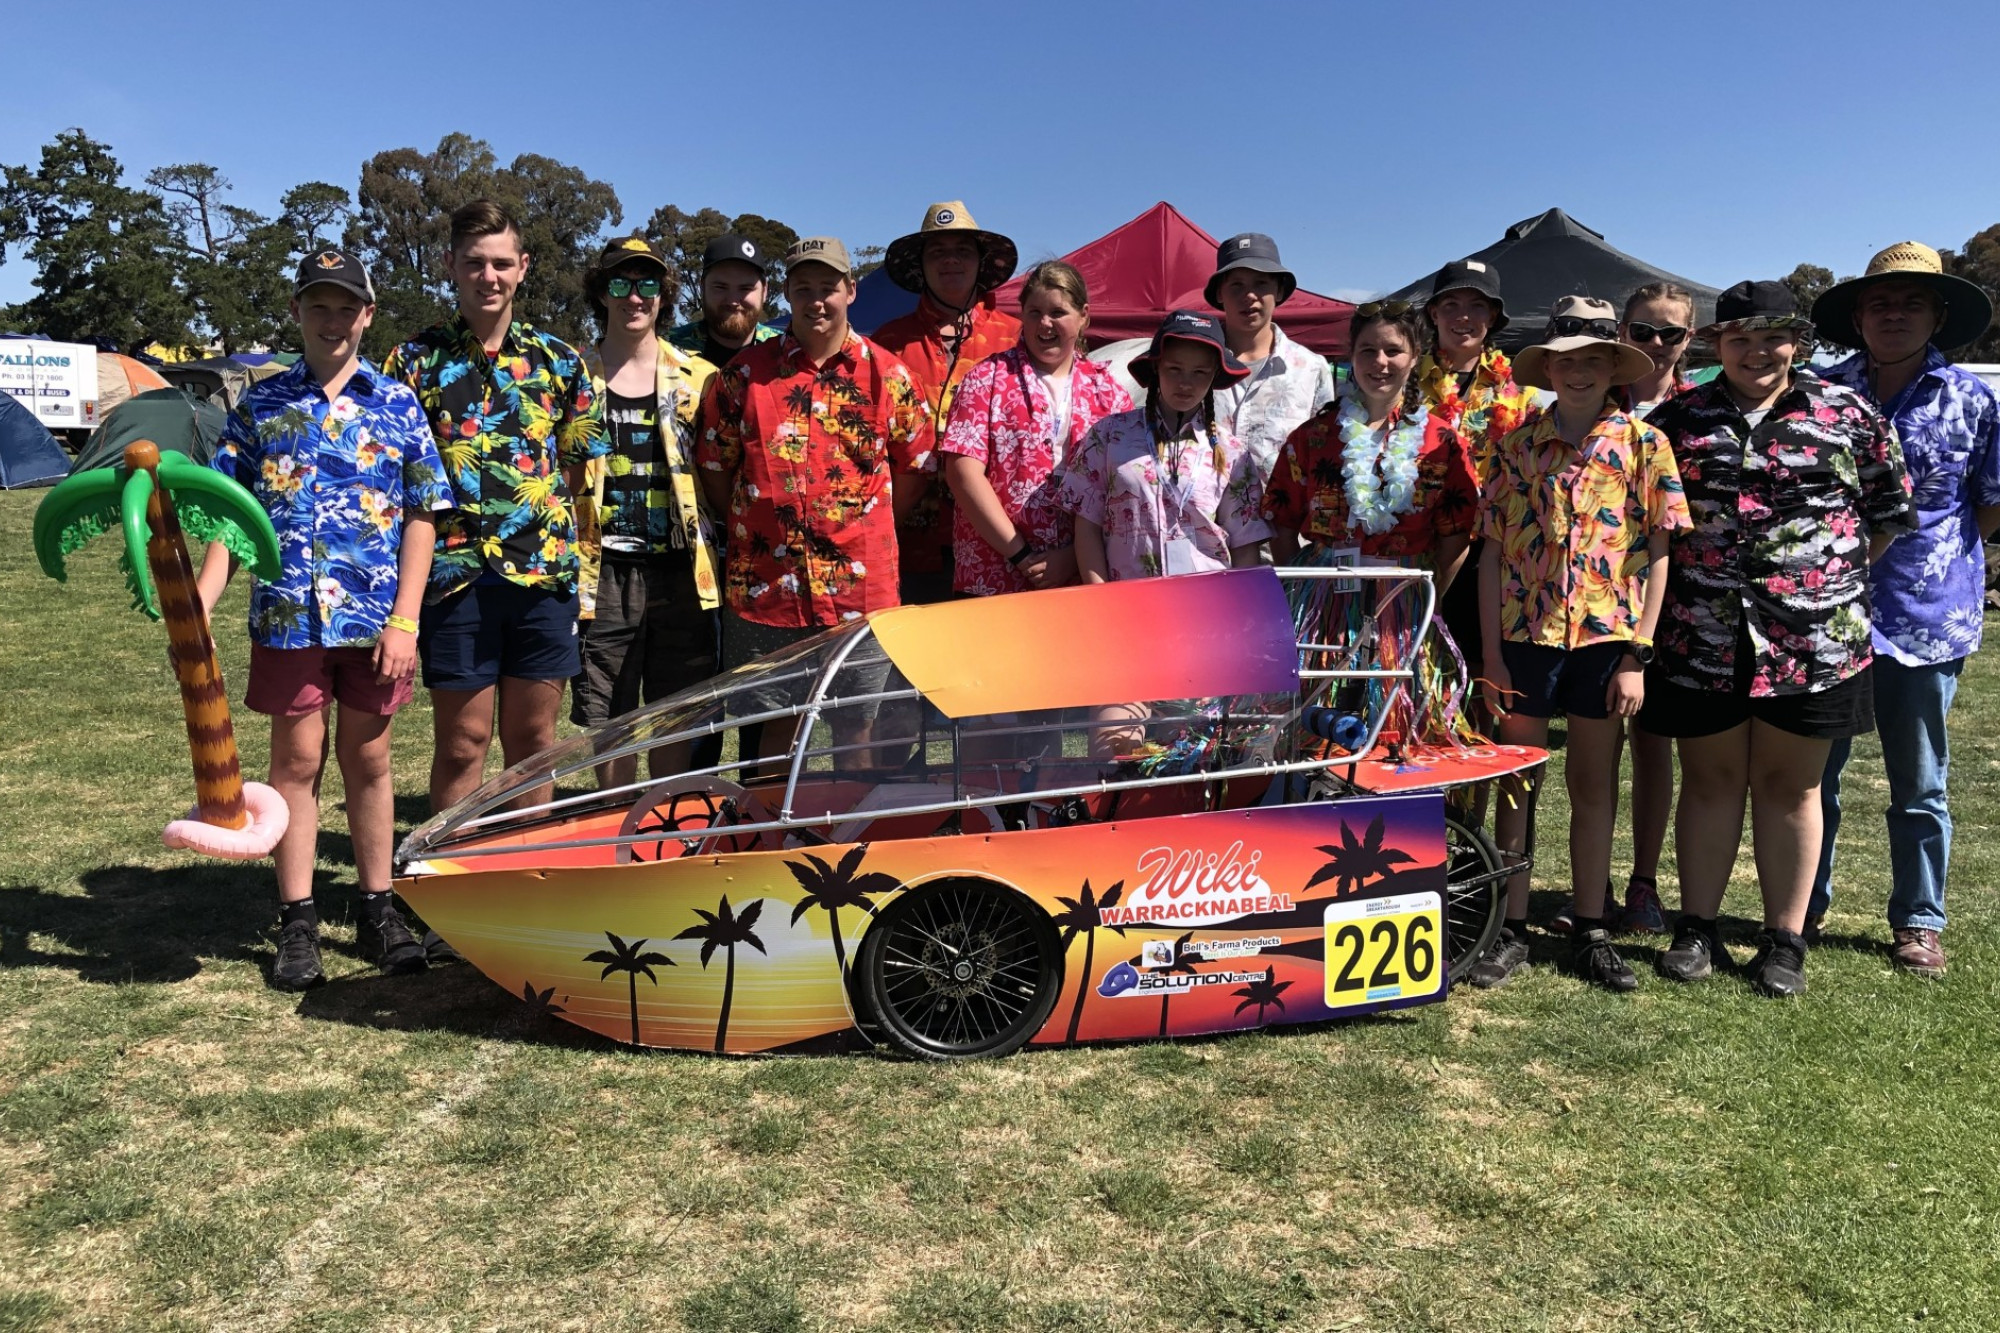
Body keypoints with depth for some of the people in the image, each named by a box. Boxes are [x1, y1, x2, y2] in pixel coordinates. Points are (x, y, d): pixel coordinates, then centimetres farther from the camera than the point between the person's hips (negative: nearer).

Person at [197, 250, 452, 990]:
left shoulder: (397, 404, 3)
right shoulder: (261, 404, 6)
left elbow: (420, 519, 0)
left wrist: (404, 621, -7)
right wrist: (198, 605, -8)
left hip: (375, 619, 0)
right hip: (287, 616, 0)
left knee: (368, 762, 10)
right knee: (297, 763, 7)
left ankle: (378, 910, 22)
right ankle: (297, 922, 17)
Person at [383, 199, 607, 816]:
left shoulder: (558, 361, 9)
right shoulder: (415, 361, 3)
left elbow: (582, 464, 13)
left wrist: (541, 508, 1)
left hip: (545, 573, 2)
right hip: (455, 576, -2)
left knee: (532, 738, 11)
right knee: (462, 743, 4)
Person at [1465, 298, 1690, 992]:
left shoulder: (1644, 445, 1)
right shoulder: (1517, 444, 4)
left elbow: (1658, 555, -1)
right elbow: (1492, 552, 3)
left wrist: (1636, 656, -7)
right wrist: (1491, 656, -3)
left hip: (1606, 634, -1)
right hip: (1525, 630, 1)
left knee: (1594, 784, 9)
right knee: (1515, 781, 6)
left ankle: (1591, 933, 20)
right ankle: (1512, 929, 17)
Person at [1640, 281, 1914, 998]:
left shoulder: (1848, 414, 4)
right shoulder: (1679, 418, 6)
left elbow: (1891, 507, 9)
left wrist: (1839, 570, 4)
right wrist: (1686, 573, 4)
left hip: (1812, 636, -1)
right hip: (1704, 637, 1)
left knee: (1789, 785, 8)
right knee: (1709, 779, 10)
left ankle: (1784, 938, 19)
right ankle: (1696, 926, 21)